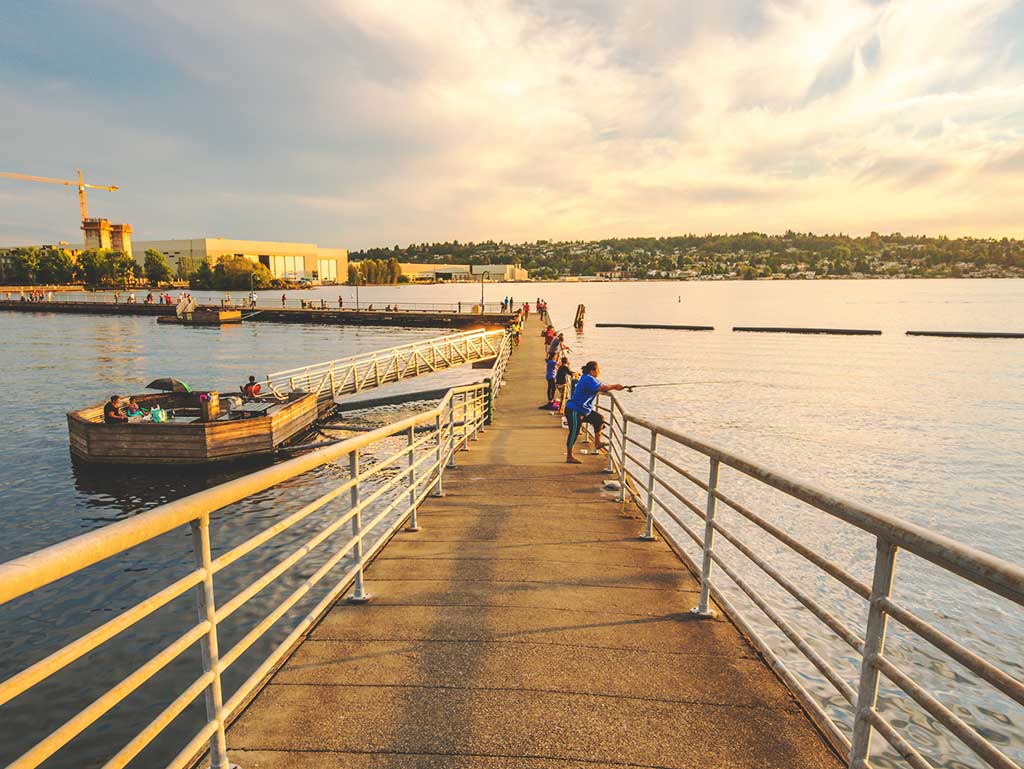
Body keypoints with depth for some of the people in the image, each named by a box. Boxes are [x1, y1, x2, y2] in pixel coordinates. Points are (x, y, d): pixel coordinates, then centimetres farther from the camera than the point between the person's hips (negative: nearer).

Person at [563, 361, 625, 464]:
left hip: (584, 410, 10)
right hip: (574, 410, -10)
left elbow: (601, 388, 9)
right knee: (574, 433, -4)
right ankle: (569, 457, 5)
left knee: (599, 419, 10)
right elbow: (602, 388, -31)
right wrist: (614, 386, -17)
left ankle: (597, 443, 16)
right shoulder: (588, 379, -20)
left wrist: (614, 387, -7)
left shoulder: (590, 378, 13)